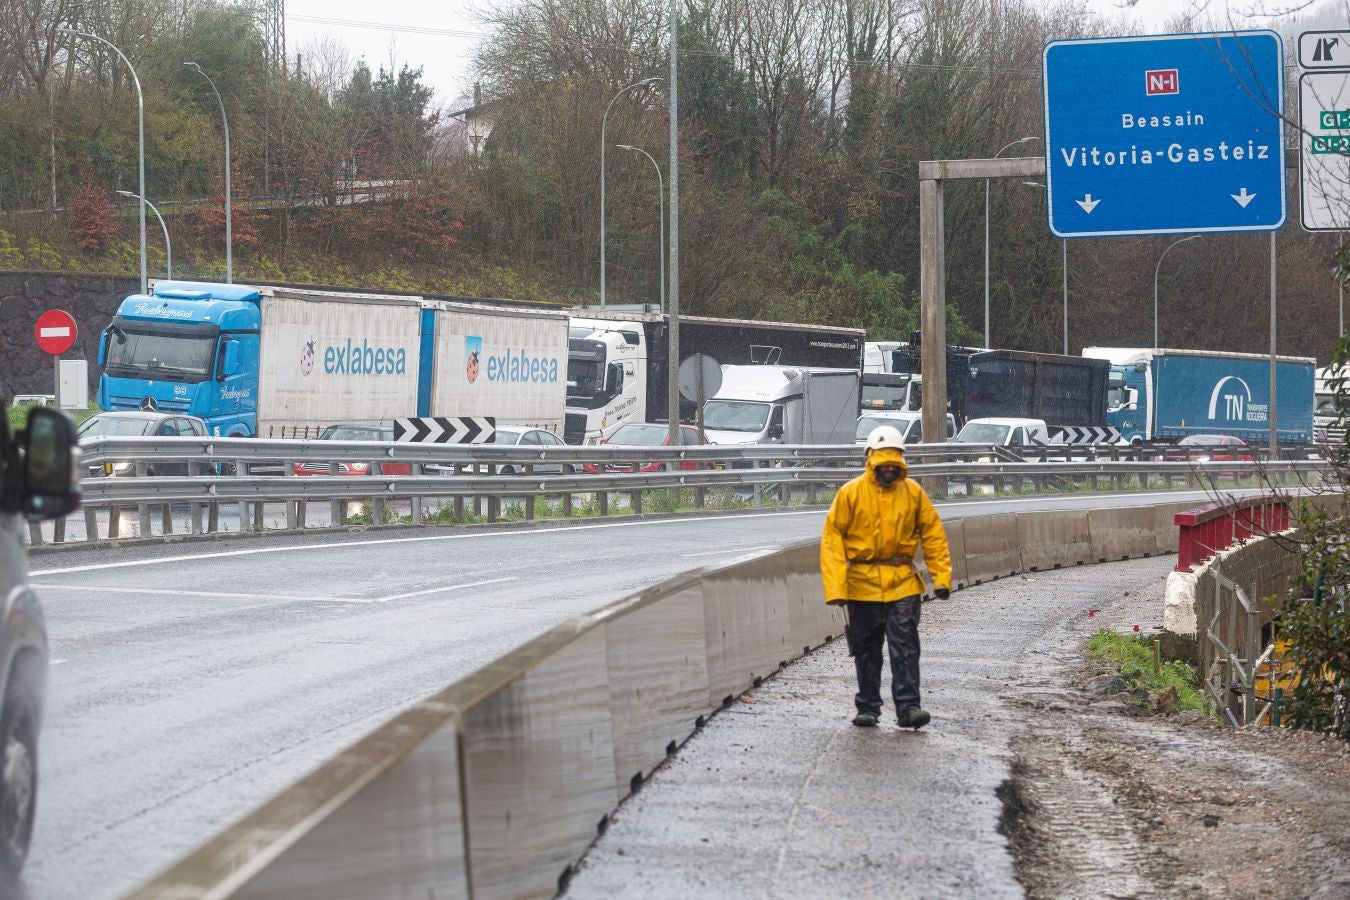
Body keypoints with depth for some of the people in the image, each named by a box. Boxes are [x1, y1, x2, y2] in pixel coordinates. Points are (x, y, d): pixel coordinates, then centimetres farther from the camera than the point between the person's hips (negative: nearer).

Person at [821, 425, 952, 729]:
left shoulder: (913, 492, 0)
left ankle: (908, 707, -8)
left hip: (902, 582, 0)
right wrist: (836, 587, -12)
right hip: (862, 583, 0)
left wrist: (941, 576, 1)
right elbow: (832, 538, -5)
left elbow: (933, 534, 8)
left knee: (905, 646, -8)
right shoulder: (851, 493, -6)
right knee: (866, 649, 8)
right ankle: (868, 708, 19)